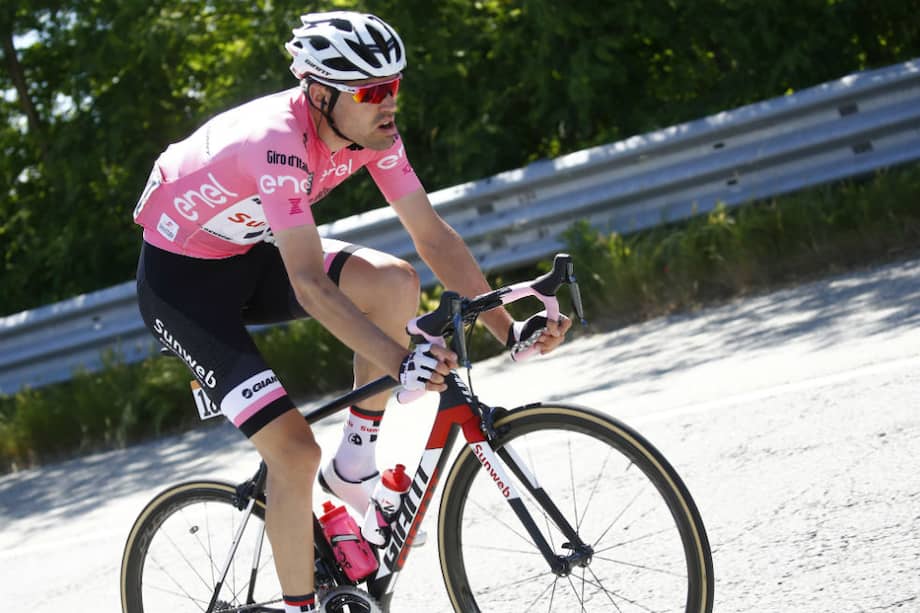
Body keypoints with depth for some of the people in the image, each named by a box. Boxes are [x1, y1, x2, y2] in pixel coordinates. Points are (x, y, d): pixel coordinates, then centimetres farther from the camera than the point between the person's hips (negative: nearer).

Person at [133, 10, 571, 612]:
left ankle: (354, 463, -3)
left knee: (396, 282, -19)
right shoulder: (279, 142, -35)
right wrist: (402, 364, -51)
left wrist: (508, 328, -17)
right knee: (295, 450, -18)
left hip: (253, 254, 7)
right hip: (181, 278, -7)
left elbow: (434, 235, -9)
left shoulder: (371, 128, -13)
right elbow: (309, 283, -42)